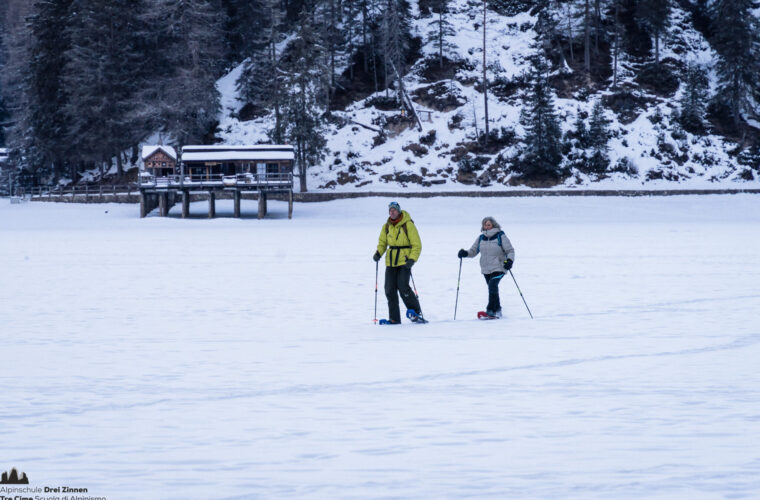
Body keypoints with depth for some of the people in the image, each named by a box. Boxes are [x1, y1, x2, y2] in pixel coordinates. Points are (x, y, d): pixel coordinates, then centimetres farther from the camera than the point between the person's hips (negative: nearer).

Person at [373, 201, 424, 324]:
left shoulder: (408, 225, -7)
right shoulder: (386, 226, 8)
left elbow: (417, 245, -6)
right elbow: (382, 243, 18)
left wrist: (412, 260, -18)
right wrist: (378, 253, -3)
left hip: (404, 261, -5)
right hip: (391, 262, 5)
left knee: (403, 287, -18)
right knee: (390, 290, -1)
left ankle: (416, 312, -3)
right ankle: (394, 318, 5)